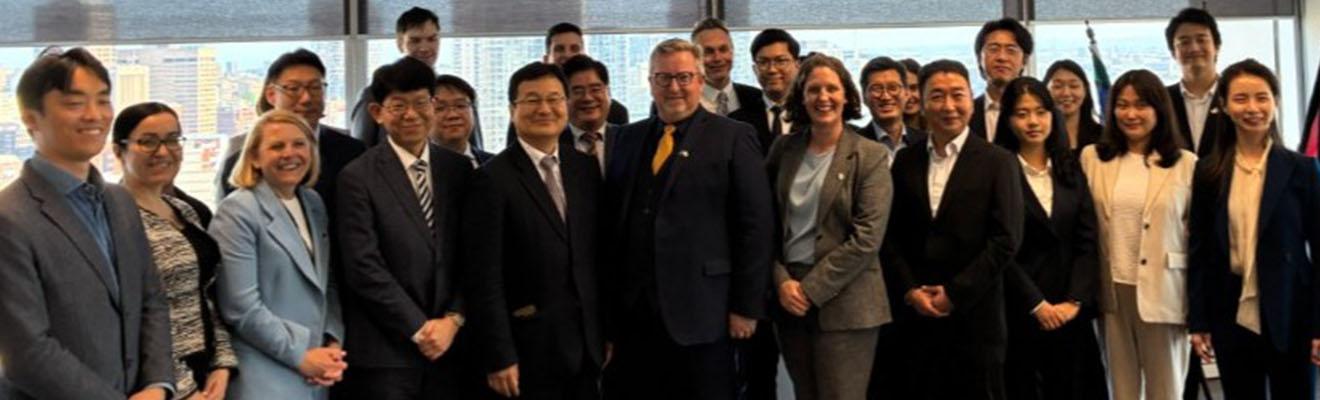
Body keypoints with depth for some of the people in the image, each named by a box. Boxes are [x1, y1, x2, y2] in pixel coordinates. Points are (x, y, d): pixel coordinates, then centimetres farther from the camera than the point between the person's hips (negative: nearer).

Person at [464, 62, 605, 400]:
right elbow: (485, 278, -12)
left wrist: (608, 331, 9)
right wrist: (499, 358, -14)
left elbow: (598, 255, 11)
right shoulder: (494, 179, -10)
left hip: (587, 344, 5)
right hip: (530, 350, -5)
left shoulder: (586, 168, 8)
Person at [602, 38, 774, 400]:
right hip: (630, 311, 4)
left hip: (700, 311, -4)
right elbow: (611, 217, 13)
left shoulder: (733, 138, -2)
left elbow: (756, 225, -6)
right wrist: (607, 298, 8)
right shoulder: (629, 138, 13)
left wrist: (747, 305, -9)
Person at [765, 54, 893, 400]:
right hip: (788, 298, 4)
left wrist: (811, 288, -13)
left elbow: (866, 239, -12)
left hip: (844, 302, -4)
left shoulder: (870, 156, -5)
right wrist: (782, 281, -6)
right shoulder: (784, 149, 6)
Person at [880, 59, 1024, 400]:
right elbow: (890, 235, 8)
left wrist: (955, 293, -10)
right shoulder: (906, 162, 9)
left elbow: (1006, 240, -8)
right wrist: (910, 290, -5)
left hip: (976, 317, -3)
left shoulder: (997, 162, -1)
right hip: (917, 314, 3)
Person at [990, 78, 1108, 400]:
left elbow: (1087, 243, 5)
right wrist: (1037, 304, -12)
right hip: (1017, 313, -4)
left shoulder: (1071, 170, 11)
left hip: (1070, 312, 4)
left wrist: (1074, 301, -7)